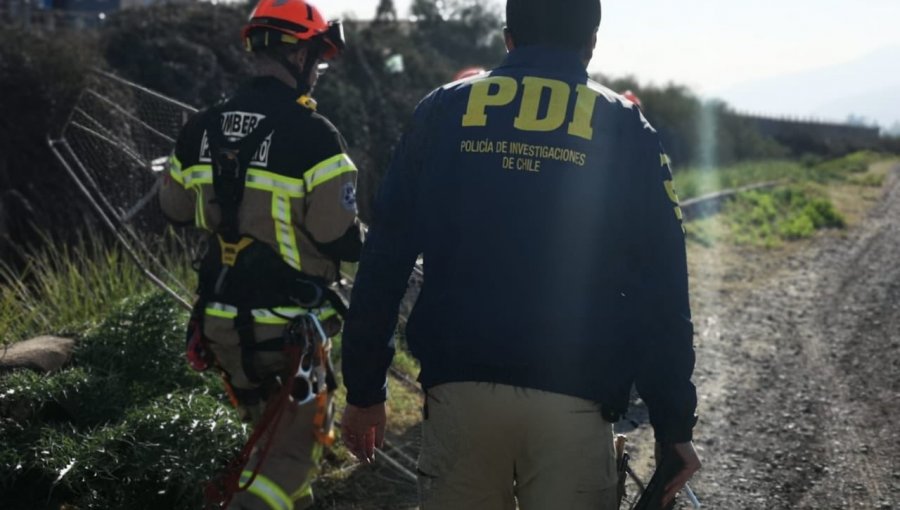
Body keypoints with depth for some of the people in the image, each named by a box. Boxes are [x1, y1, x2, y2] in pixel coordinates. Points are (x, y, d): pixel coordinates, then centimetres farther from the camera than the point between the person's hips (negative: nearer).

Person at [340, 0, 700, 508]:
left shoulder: (442, 111, 8)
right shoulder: (625, 130, 3)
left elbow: (383, 261, 5)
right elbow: (662, 294, 0)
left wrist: (365, 390, 11)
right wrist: (675, 427, 6)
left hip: (459, 389, 2)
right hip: (574, 401, -2)